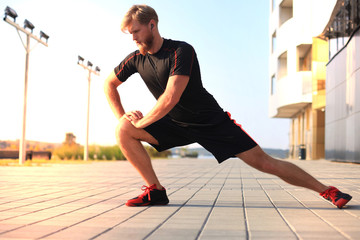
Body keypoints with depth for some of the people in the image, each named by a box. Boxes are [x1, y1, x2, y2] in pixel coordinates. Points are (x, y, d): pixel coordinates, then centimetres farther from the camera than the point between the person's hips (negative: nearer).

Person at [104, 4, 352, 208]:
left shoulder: (182, 51, -22)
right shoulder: (136, 58, -2)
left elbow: (170, 99, -29)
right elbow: (110, 84, 14)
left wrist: (141, 121, -17)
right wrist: (123, 117, 1)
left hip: (211, 123, -5)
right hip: (176, 125, 5)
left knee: (264, 162, -10)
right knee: (124, 131, -13)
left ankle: (326, 190, 2)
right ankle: (156, 191, -6)